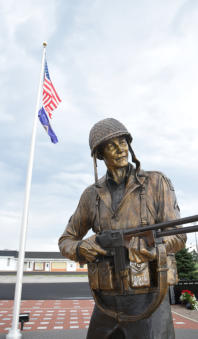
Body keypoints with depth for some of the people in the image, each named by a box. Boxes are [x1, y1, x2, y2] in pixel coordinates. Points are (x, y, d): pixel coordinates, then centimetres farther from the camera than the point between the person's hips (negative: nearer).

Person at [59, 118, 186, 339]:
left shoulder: (157, 182, -4)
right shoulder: (92, 195, 4)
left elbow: (177, 238, -10)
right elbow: (66, 241, 11)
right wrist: (81, 249, -14)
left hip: (147, 298, -3)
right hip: (107, 300, 4)